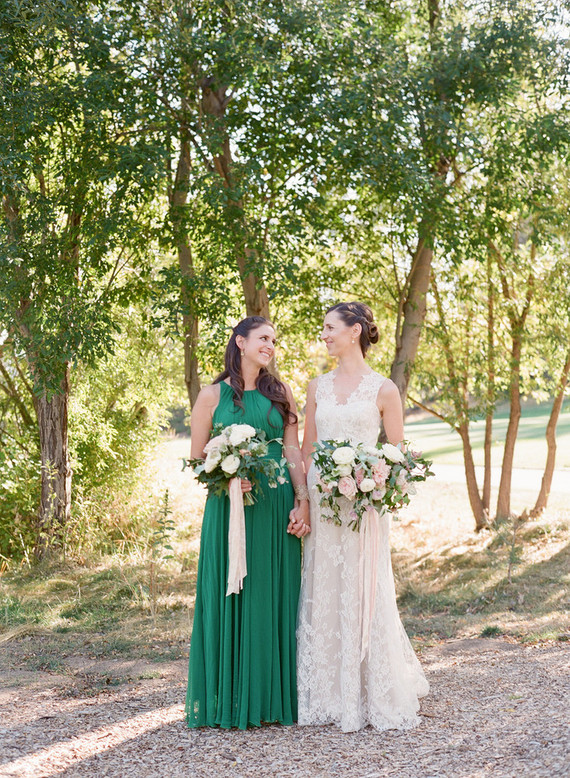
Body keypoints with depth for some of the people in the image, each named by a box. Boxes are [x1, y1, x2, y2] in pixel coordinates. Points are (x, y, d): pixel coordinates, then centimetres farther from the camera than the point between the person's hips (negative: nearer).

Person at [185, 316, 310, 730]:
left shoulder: (280, 393, 10)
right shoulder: (213, 395, 3)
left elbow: (294, 452, 6)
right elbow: (197, 458, 3)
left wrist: (303, 501, -5)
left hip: (277, 508, 2)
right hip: (230, 507, -2)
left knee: (275, 598, 4)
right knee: (231, 599, 1)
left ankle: (273, 695, 14)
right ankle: (229, 698, 10)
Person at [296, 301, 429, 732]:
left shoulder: (383, 389, -1)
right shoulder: (318, 386, 10)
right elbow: (307, 449, 12)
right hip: (321, 499, 4)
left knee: (364, 592, -2)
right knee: (324, 594, 6)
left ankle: (377, 697, 11)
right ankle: (331, 696, 16)